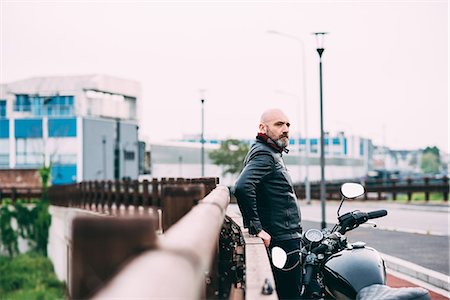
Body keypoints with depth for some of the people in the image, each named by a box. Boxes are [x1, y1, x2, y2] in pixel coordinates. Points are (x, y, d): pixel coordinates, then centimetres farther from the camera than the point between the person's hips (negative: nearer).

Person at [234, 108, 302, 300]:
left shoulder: (271, 154, 19)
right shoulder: (264, 155, -15)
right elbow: (242, 187, -31)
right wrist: (256, 227, -27)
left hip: (286, 240, 10)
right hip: (282, 241, -10)